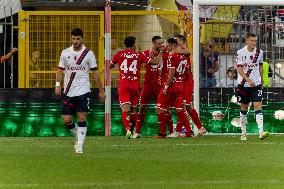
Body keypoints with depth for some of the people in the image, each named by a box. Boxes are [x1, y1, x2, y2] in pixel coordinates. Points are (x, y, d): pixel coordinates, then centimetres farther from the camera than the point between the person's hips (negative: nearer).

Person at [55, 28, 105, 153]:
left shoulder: (88, 54, 0)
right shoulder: (65, 53, 6)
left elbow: (95, 72, 4)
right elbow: (60, 70, 10)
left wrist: (101, 91, 4)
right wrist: (58, 84, -6)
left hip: (83, 91, -3)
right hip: (68, 92, 3)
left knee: (81, 118, -11)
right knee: (66, 120, 0)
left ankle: (79, 146, -6)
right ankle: (78, 137, 26)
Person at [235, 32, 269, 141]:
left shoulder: (259, 52, 6)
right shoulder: (241, 52, -7)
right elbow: (239, 68, -12)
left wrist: (261, 80, 22)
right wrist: (249, 80, -21)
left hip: (256, 83, 2)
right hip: (243, 84, -2)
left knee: (258, 106, -11)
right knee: (244, 108, 7)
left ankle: (261, 132, -20)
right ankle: (243, 133, 17)